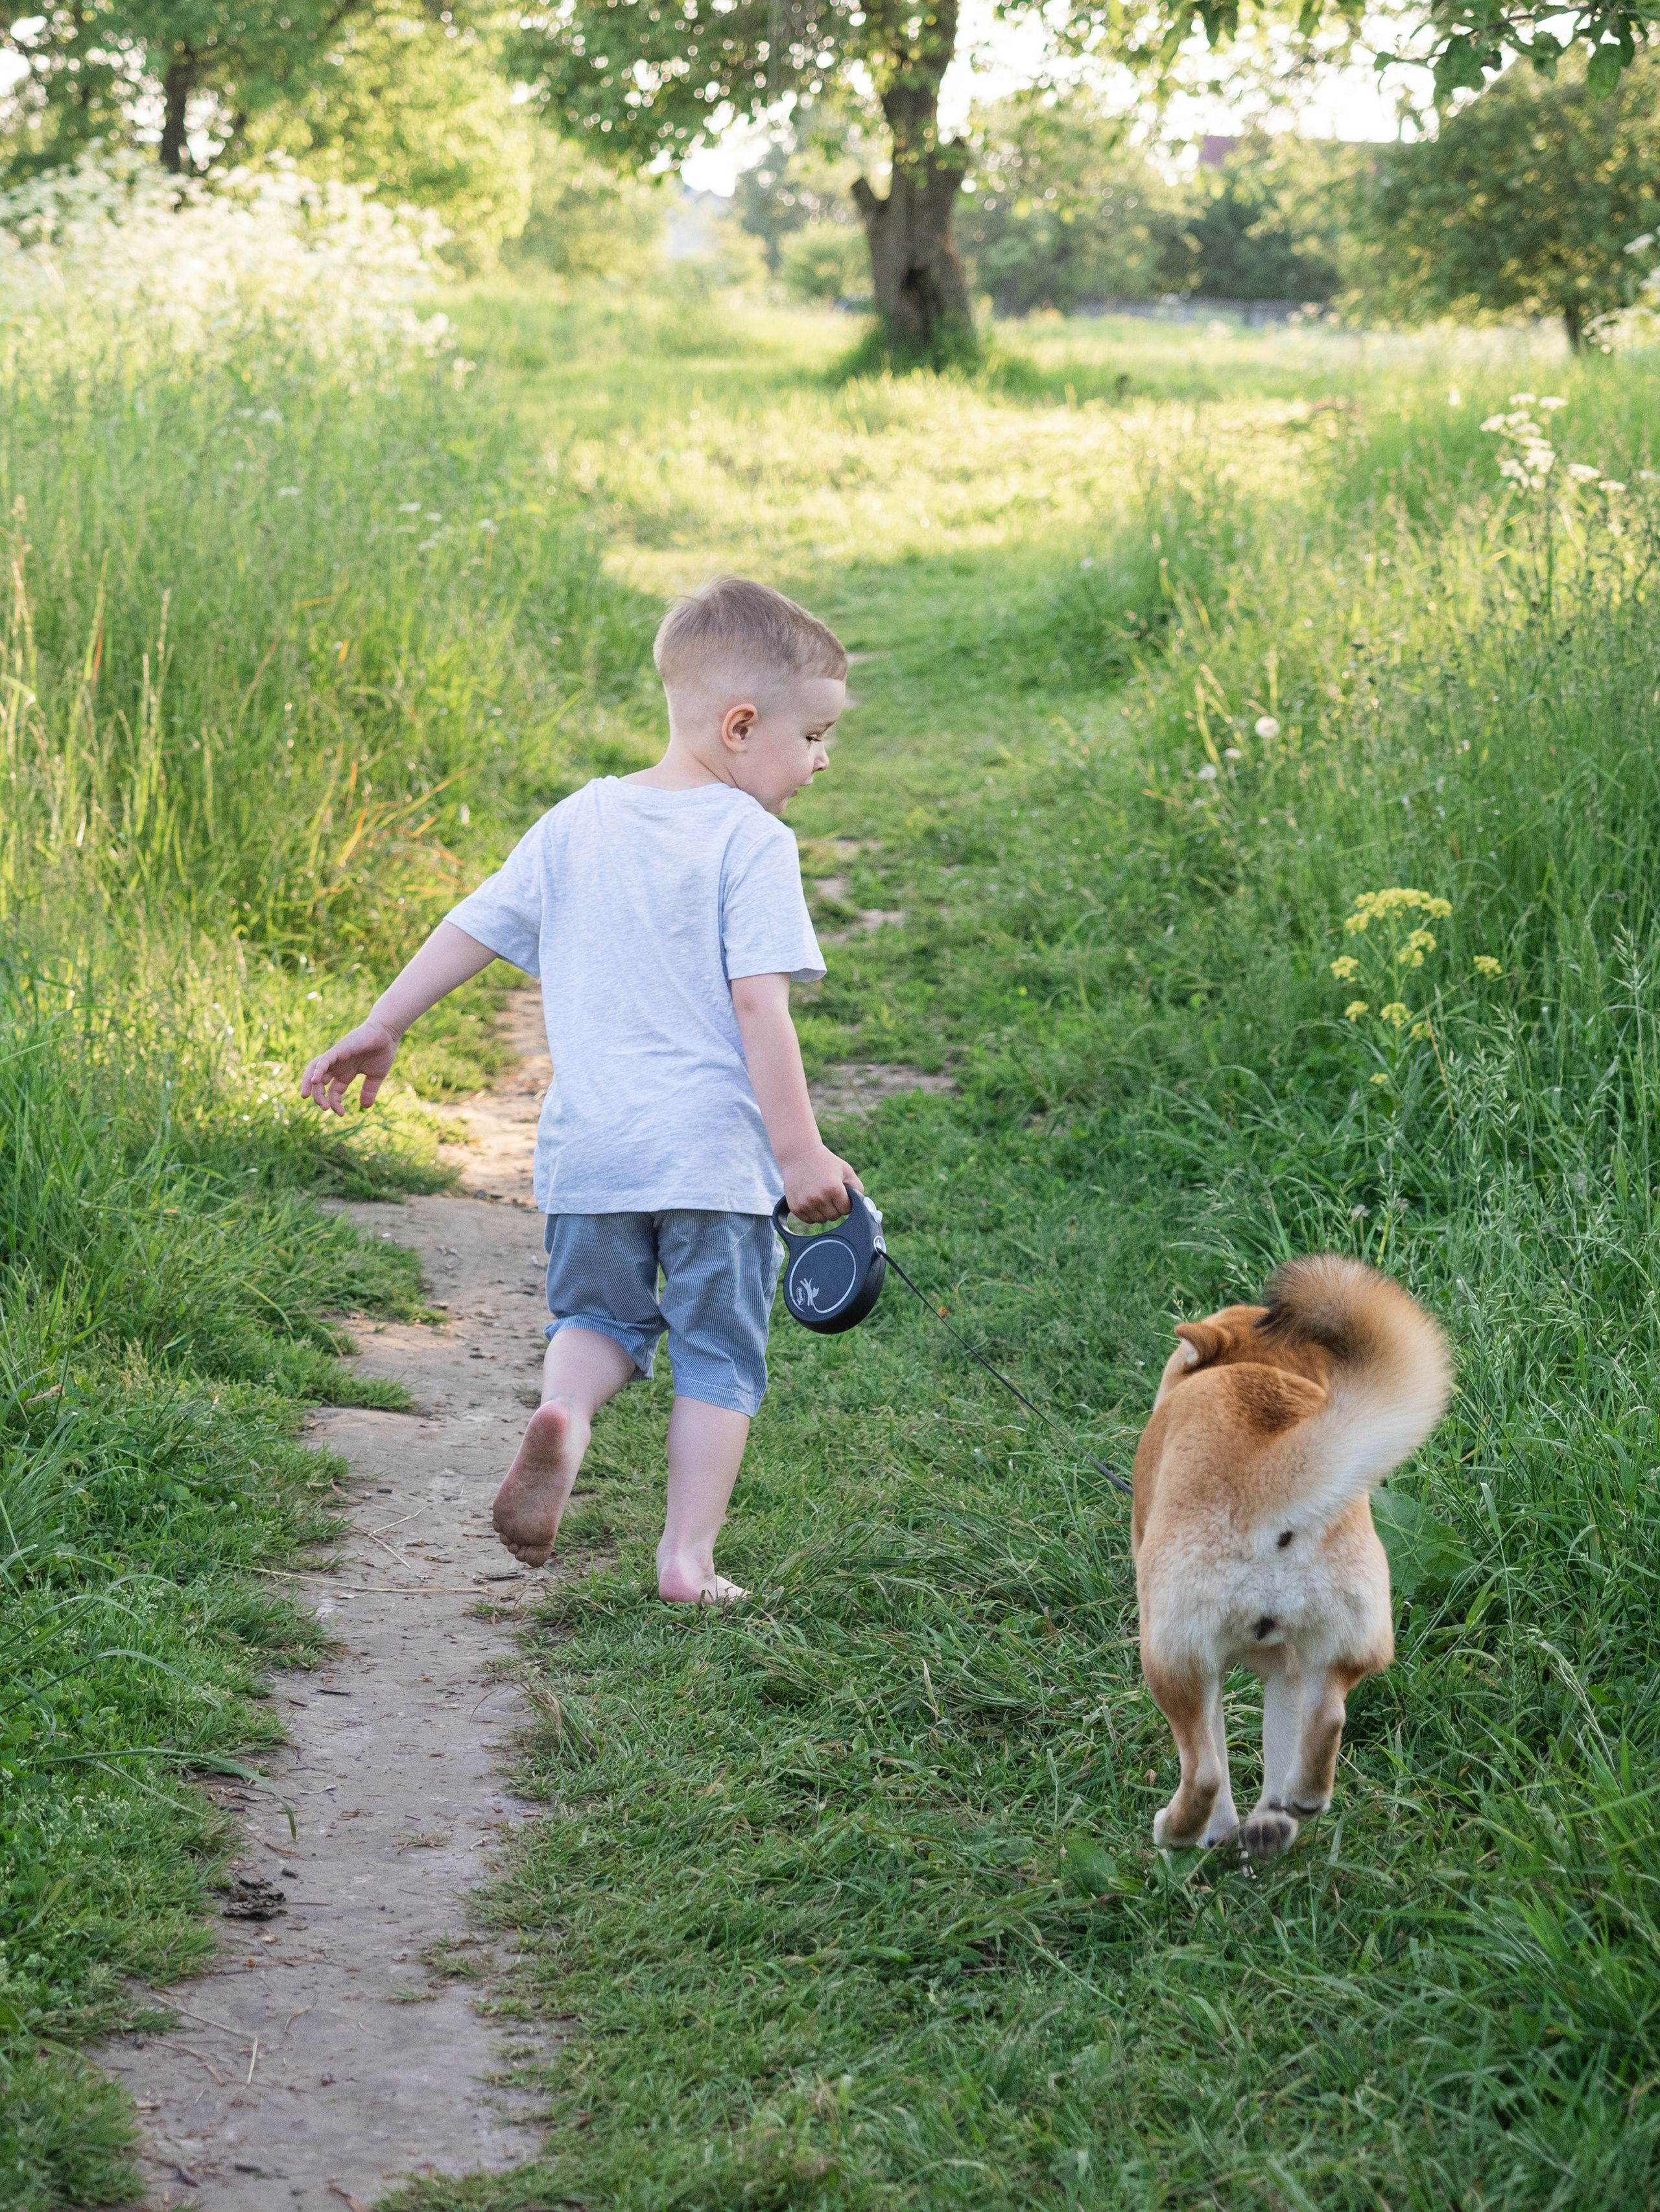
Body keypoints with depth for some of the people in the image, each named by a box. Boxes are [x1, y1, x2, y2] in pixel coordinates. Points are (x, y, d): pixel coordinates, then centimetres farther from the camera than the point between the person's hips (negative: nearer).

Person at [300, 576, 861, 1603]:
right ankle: (689, 1557, 7)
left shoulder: (579, 823, 8)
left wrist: (382, 1027, 22)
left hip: (590, 1146, 4)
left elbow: (473, 928, 12)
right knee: (719, 1353, 10)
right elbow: (759, 1004, -15)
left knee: (597, 1315, 21)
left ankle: (565, 1411, -10)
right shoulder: (751, 841, -8)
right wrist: (800, 1149, -12)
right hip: (714, 1150, -4)